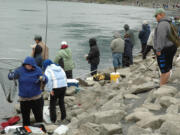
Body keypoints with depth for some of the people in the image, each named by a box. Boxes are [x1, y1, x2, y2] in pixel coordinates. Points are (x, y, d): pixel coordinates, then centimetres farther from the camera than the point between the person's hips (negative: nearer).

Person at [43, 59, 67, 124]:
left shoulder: (48, 70, -5)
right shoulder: (59, 68, 15)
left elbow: (48, 80, -20)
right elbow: (65, 78, 13)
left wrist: (50, 90, -16)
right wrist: (64, 85, 12)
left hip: (55, 88, -6)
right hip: (63, 86, 6)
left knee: (52, 104, 8)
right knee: (61, 102, 22)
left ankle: (53, 119, 9)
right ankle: (63, 118, 26)